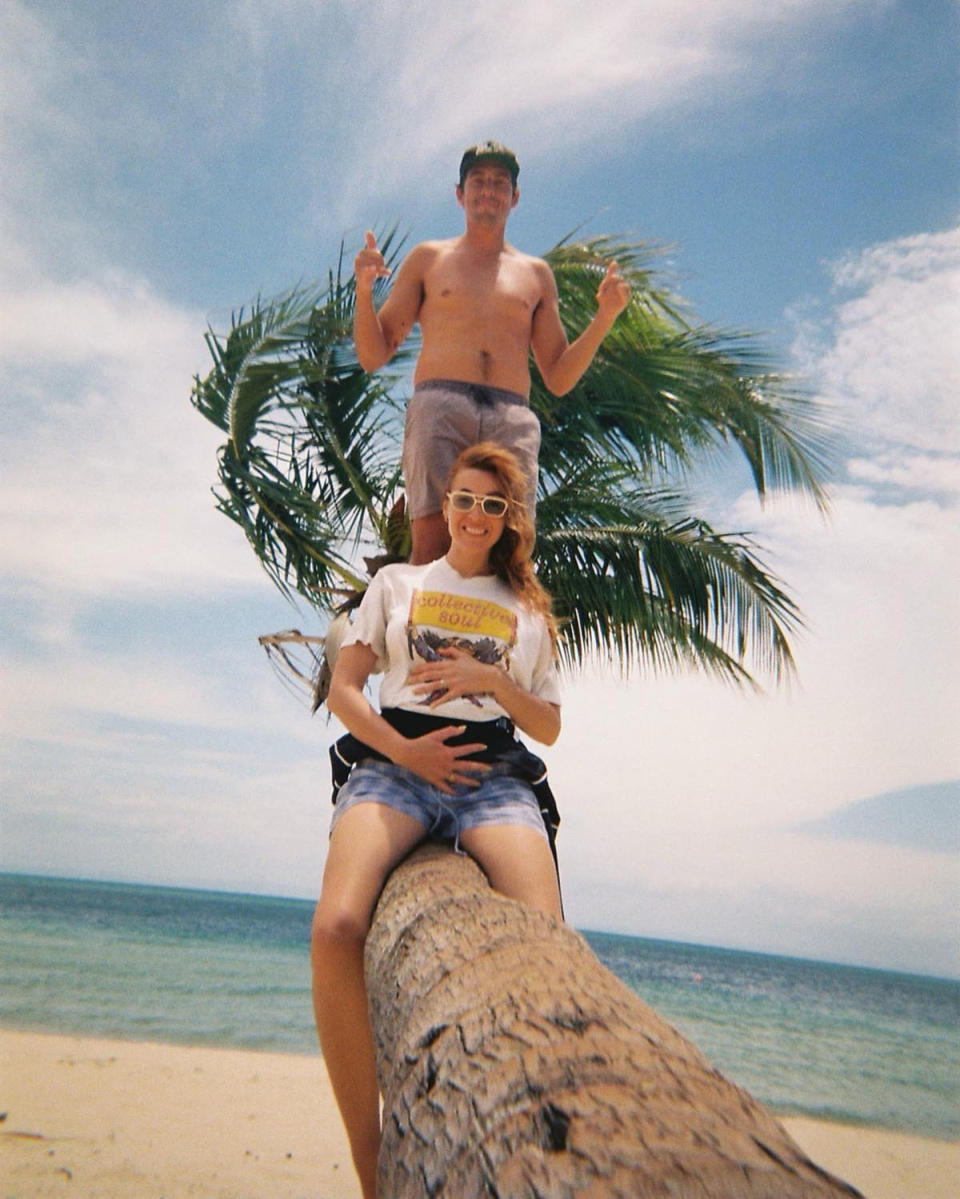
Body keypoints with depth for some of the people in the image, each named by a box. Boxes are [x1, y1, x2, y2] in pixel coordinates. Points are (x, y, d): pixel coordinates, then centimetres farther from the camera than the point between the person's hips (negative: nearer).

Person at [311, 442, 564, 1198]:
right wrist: (403, 750, -6)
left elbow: (549, 727, 20)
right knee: (336, 929, -31)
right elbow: (343, 689, 12)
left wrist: (489, 678, 0)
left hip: (492, 774, 1)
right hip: (395, 763, 0)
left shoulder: (528, 608, 23)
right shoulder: (397, 582, 21)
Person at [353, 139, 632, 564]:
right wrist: (364, 289, -1)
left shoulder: (536, 273, 27)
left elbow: (558, 379, 22)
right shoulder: (428, 258, 23)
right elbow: (373, 356, 15)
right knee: (431, 542, -21)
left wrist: (605, 316, 11)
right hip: (439, 407, -1)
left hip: (513, 421, 2)